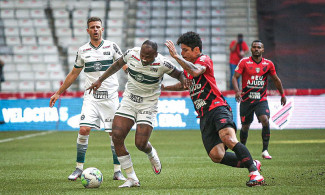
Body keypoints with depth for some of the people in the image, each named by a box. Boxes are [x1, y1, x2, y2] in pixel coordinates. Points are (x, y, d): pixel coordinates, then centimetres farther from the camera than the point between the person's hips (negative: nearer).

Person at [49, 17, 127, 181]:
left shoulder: (111, 46, 2)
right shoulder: (82, 50, 8)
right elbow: (74, 73, 18)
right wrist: (59, 92, 20)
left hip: (110, 96, -1)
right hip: (91, 97, 1)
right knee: (84, 129, -13)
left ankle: (118, 171, 8)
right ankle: (79, 168, -2)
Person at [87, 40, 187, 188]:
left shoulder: (162, 64, -18)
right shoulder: (131, 54, -10)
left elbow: (179, 75, -2)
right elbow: (117, 65, 11)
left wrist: (186, 84, -25)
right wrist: (100, 80, 13)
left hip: (148, 105, -3)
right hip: (128, 101, 3)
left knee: (141, 144, -14)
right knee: (117, 136, -13)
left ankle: (151, 154, 29)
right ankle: (132, 179, -4)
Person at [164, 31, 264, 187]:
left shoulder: (204, 60, -2)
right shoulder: (188, 65, 23)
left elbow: (195, 71, -27)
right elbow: (185, 84, 45)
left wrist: (176, 56, -25)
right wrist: (164, 88, 40)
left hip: (218, 108, -7)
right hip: (204, 116, 7)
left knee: (228, 139, -32)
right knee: (216, 156, -11)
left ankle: (254, 172, -29)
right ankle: (252, 164, 7)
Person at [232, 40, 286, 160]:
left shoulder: (268, 64, 3)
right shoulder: (244, 62, -3)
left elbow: (276, 80, 17)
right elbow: (235, 77, -6)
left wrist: (282, 94, 22)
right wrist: (237, 91, -23)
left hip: (261, 99, 0)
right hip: (246, 99, 0)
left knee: (265, 120, -23)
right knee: (245, 126, 6)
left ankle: (265, 151, -17)